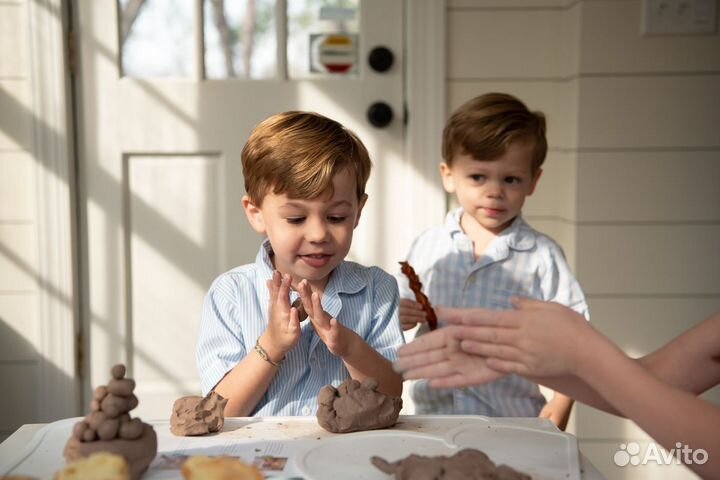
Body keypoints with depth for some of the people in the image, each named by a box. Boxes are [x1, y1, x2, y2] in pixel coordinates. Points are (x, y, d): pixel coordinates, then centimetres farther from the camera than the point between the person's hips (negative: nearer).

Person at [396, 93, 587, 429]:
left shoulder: (542, 256, -2)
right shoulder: (427, 246, 5)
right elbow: (401, 310, 14)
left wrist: (561, 405, -8)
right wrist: (399, 316, -7)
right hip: (432, 411, 2)